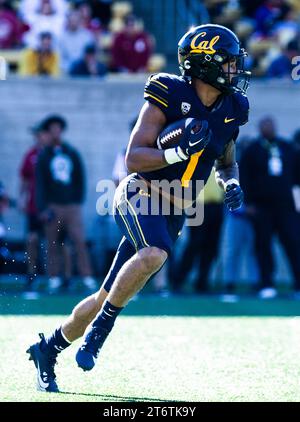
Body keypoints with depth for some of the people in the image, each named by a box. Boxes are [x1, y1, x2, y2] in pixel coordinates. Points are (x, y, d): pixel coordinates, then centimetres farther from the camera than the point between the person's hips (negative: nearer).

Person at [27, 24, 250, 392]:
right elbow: (133, 159, -15)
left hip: (173, 213, 6)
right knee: (154, 255, -37)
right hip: (140, 194, -6)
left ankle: (47, 349, 23)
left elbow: (226, 162, 23)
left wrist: (231, 184, 1)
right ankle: (101, 327, -21)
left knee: (107, 298, 7)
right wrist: (180, 152, -28)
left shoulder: (230, 110, 5)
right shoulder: (169, 95, -13)